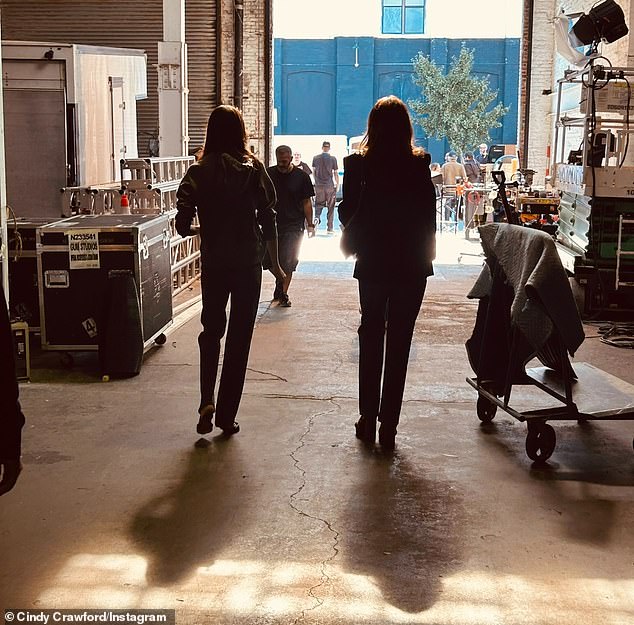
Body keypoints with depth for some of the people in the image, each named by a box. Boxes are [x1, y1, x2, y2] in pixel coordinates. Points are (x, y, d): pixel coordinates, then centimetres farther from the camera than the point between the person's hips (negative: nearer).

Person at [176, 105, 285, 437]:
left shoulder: (197, 173, -3)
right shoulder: (254, 169, -4)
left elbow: (182, 226, -5)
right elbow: (268, 222, -5)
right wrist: (275, 263, 5)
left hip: (213, 263, 1)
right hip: (248, 263, -1)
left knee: (211, 330, 19)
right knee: (239, 337, 8)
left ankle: (207, 402, 2)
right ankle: (227, 416, 12)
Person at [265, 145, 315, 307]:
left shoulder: (301, 177, -1)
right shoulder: (268, 174, 3)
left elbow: (306, 202, 2)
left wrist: (310, 224, -2)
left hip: (293, 227, -2)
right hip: (271, 224, 2)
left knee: (288, 263, -5)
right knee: (269, 260, 7)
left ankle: (283, 293, 6)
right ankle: (279, 282, 35)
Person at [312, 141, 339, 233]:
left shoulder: (315, 158, 2)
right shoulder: (333, 159, -5)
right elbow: (336, 173, -2)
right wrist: (337, 184, 10)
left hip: (319, 185, 2)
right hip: (330, 186, -2)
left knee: (318, 204, 14)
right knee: (330, 207, 5)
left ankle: (317, 217, -15)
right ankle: (330, 228, 8)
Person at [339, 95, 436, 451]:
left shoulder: (358, 164, -7)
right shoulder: (419, 165, -9)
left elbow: (347, 213, -3)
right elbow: (429, 215, -6)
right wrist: (428, 252, 6)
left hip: (372, 264, 1)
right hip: (411, 265, -1)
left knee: (371, 337, 15)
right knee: (399, 343, 5)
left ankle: (368, 421, 19)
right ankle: (388, 426, 7)